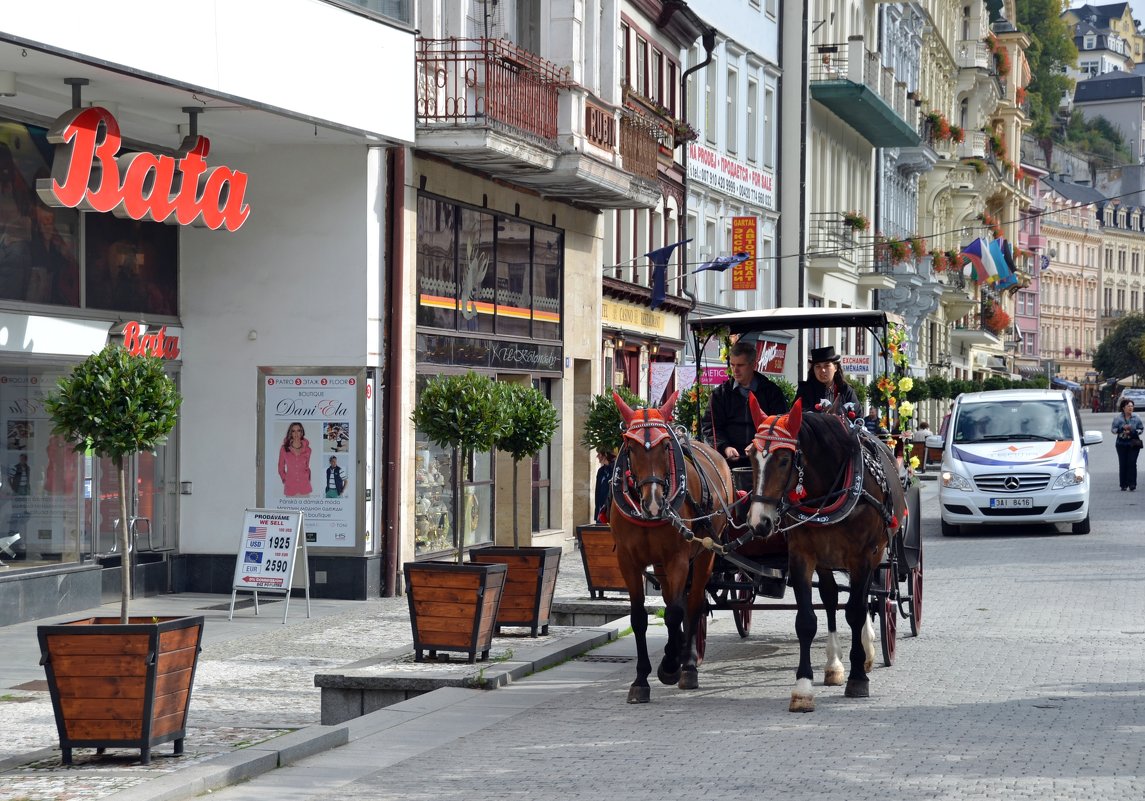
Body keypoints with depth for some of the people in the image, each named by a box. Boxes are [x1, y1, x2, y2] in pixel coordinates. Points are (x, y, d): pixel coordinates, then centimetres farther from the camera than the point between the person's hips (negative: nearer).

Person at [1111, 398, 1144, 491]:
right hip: (1121, 444, 0)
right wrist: (1122, 428, -16)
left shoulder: (1136, 418, 4)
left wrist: (1131, 431, -13)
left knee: (1132, 463, -8)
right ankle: (1124, 485, 7)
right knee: (1122, 464, 0)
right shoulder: (1118, 418, 2)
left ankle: (1132, 485, -8)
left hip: (1133, 444, 0)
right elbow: (1113, 429, 0)